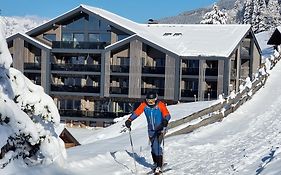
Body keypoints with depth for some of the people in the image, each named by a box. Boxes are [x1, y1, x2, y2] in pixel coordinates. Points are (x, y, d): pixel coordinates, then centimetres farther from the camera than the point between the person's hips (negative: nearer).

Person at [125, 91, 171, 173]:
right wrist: (129, 120, -24)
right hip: (151, 129, 4)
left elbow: (167, 115, -20)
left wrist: (165, 120, -41)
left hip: (160, 129, -4)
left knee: (156, 145, -16)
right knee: (153, 146, 7)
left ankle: (159, 166, -11)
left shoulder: (160, 105, -15)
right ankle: (156, 163, 26)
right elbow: (136, 112, -9)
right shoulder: (144, 105, -6)